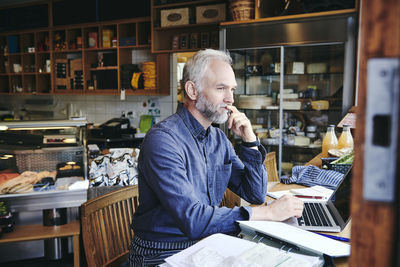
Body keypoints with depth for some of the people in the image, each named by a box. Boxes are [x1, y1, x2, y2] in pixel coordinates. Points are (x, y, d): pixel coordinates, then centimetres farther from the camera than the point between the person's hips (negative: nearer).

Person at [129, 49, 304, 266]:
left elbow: (255, 195, 6)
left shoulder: (218, 138, 4)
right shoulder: (162, 139, -21)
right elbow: (192, 219, -27)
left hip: (207, 243, 7)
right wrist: (268, 212, -23)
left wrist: (250, 140, -7)